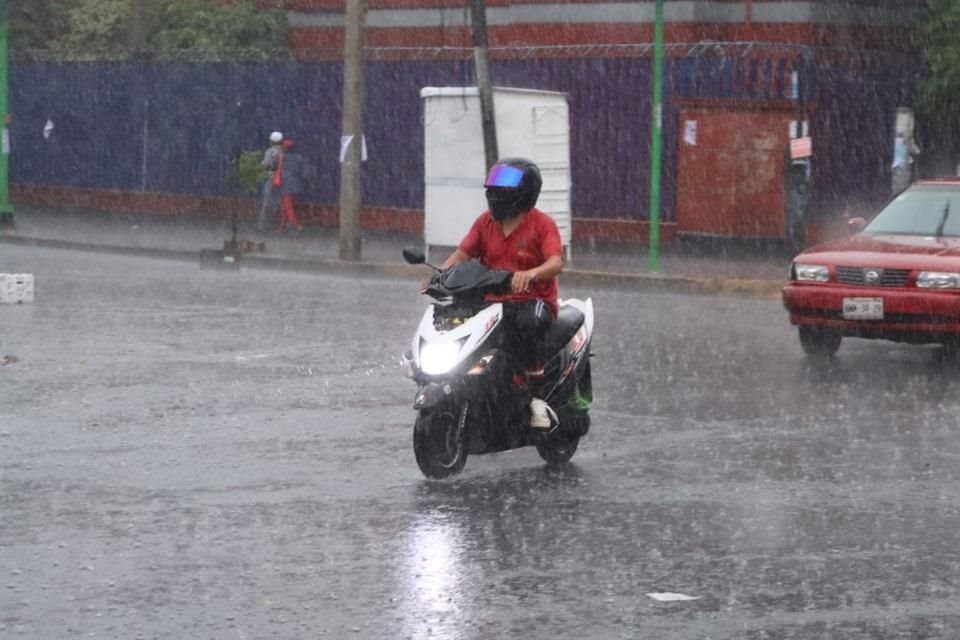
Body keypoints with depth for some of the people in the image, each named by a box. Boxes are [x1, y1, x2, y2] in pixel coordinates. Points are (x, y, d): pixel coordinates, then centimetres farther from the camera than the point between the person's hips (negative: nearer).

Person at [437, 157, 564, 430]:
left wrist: (531, 273, -40)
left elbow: (556, 263, -18)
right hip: (492, 302, 5)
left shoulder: (542, 224, -4)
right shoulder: (485, 222, 12)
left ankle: (537, 398, -30)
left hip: (534, 300, -5)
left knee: (527, 324, -40)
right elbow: (462, 253, 7)